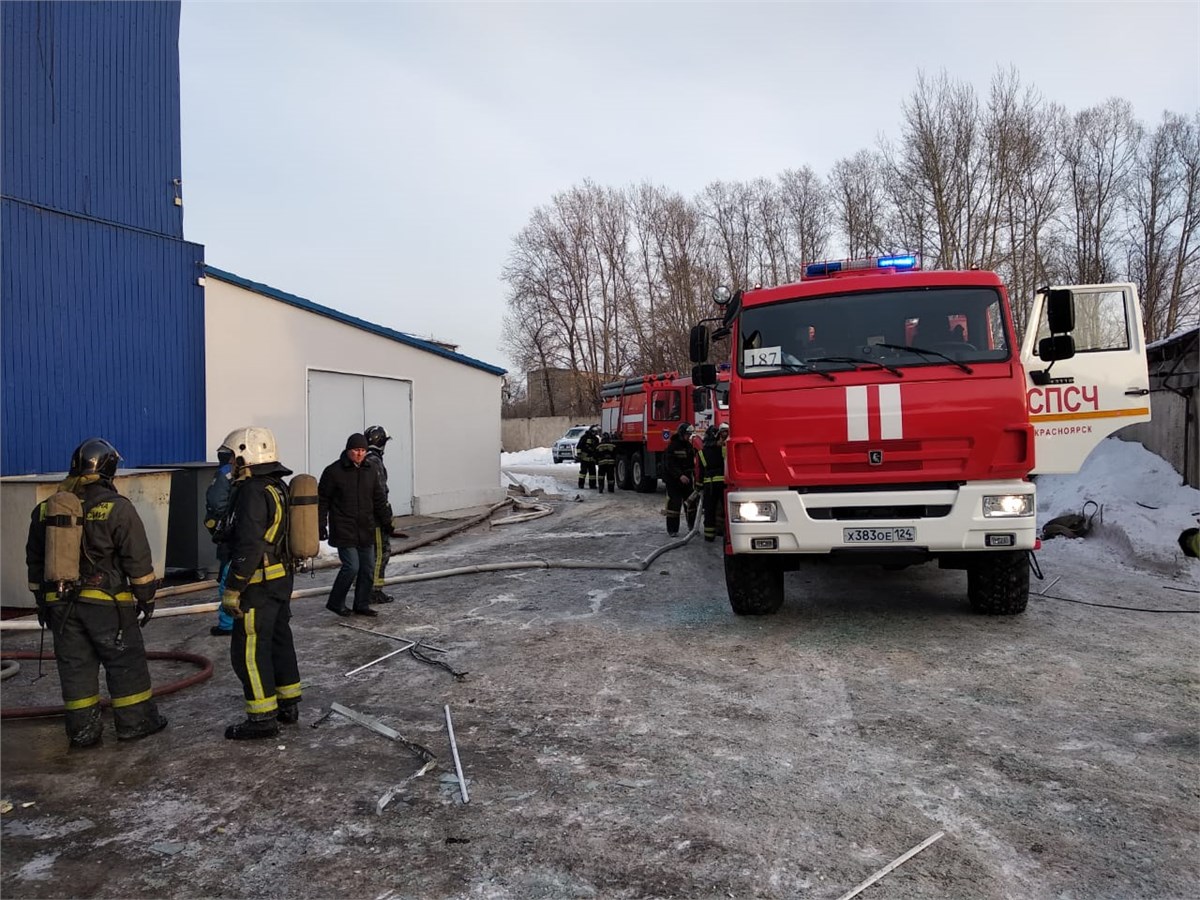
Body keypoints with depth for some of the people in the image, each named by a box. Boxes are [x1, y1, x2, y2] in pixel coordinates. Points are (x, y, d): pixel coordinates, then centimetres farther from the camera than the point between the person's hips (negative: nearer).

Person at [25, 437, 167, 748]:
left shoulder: (46, 509, 7)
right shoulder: (117, 508, -10)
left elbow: (35, 561, 14)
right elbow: (138, 559, -9)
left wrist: (42, 600, 23)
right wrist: (146, 597, 1)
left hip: (60, 603, 5)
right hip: (106, 602, -5)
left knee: (74, 665, 11)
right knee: (125, 662, 7)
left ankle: (83, 731, 17)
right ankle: (134, 722, 14)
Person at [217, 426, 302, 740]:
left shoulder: (253, 492, -19)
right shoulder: (278, 487, 11)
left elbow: (249, 547, -24)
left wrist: (232, 588, -19)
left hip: (259, 584, -10)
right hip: (282, 579, 10)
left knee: (249, 649, -2)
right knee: (280, 641, 17)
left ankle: (263, 717, 3)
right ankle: (288, 705, 26)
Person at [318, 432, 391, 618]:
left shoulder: (370, 469, 7)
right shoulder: (333, 471, -9)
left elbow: (379, 498, 15)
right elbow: (322, 500, -4)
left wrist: (386, 521, 14)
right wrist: (321, 525, -7)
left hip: (366, 530, 6)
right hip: (344, 531, -6)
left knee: (368, 568, 8)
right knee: (352, 566, -11)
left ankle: (362, 605, 21)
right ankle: (335, 602, 9)